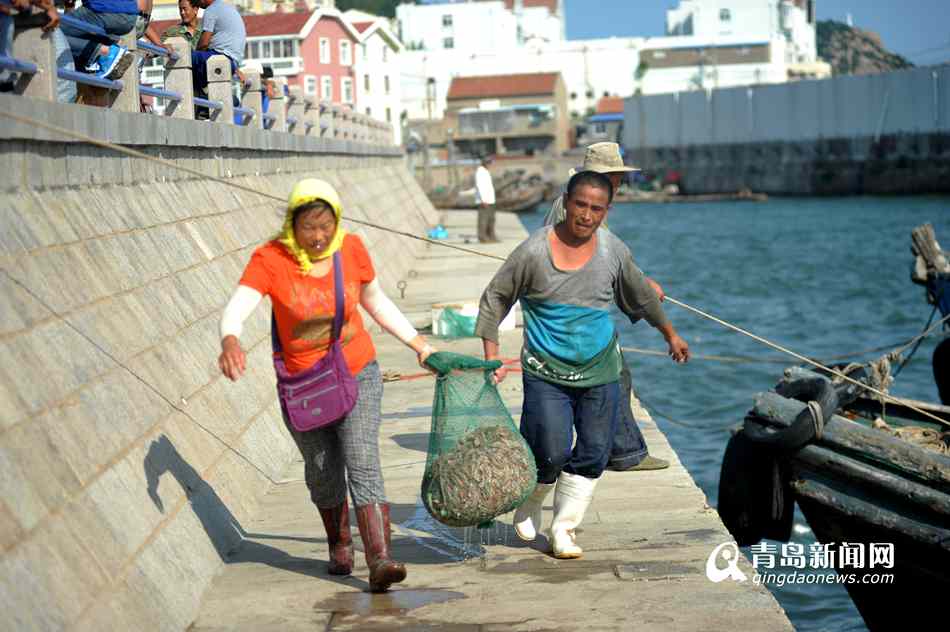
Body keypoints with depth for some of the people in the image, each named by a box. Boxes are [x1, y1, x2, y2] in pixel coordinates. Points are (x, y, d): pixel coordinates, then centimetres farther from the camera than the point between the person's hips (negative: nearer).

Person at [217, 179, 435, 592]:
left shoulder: (351, 248, -8)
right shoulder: (270, 259, -18)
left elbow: (375, 301, 9)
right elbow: (237, 307, -33)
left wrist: (418, 344, 8)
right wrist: (230, 340, -55)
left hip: (358, 376, 0)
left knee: (363, 464, -14)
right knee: (323, 472, 14)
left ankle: (379, 562, -21)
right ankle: (339, 544, 41)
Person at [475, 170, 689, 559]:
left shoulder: (614, 252, -1)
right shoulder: (534, 251, -12)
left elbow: (641, 296, 18)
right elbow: (494, 298, -1)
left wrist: (670, 334, 29)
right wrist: (492, 357, -6)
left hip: (600, 373, 4)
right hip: (546, 373, -4)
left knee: (593, 454, 3)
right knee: (552, 453, -10)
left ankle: (563, 529, 19)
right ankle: (529, 505, 22)